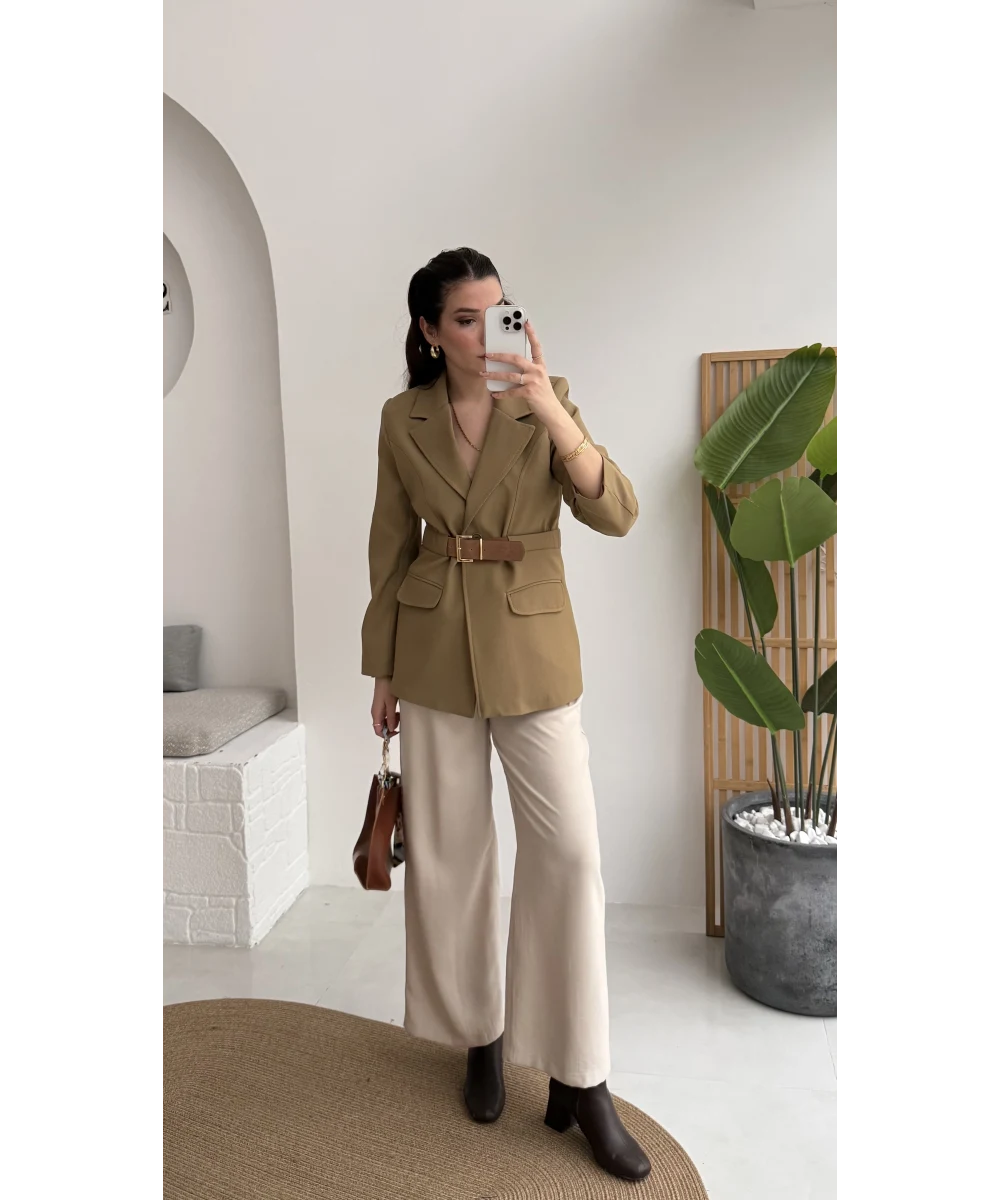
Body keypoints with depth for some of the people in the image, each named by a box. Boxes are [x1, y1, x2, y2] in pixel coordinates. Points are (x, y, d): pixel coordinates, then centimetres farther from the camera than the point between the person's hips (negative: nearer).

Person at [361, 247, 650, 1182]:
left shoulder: (546, 401, -2)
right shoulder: (401, 418, 2)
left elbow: (616, 515, -14)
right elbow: (390, 546, 7)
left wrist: (555, 415, -27)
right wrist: (382, 671, 8)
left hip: (534, 649, -1)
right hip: (435, 650, 2)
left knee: (569, 850, -4)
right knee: (446, 851, 9)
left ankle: (579, 1078, 14)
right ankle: (479, 1034, 32)